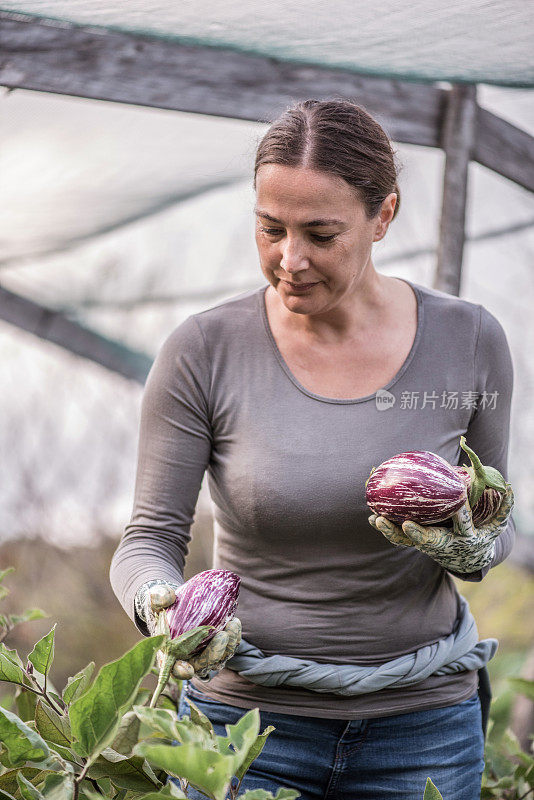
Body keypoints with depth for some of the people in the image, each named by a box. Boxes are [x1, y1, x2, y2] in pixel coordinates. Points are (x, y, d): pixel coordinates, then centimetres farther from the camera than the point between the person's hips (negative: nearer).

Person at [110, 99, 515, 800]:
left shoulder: (468, 341, -7)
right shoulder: (204, 351, -12)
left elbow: (496, 525, 4)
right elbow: (151, 537, -7)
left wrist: (467, 547, -18)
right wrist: (160, 602, -28)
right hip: (245, 715, -1)